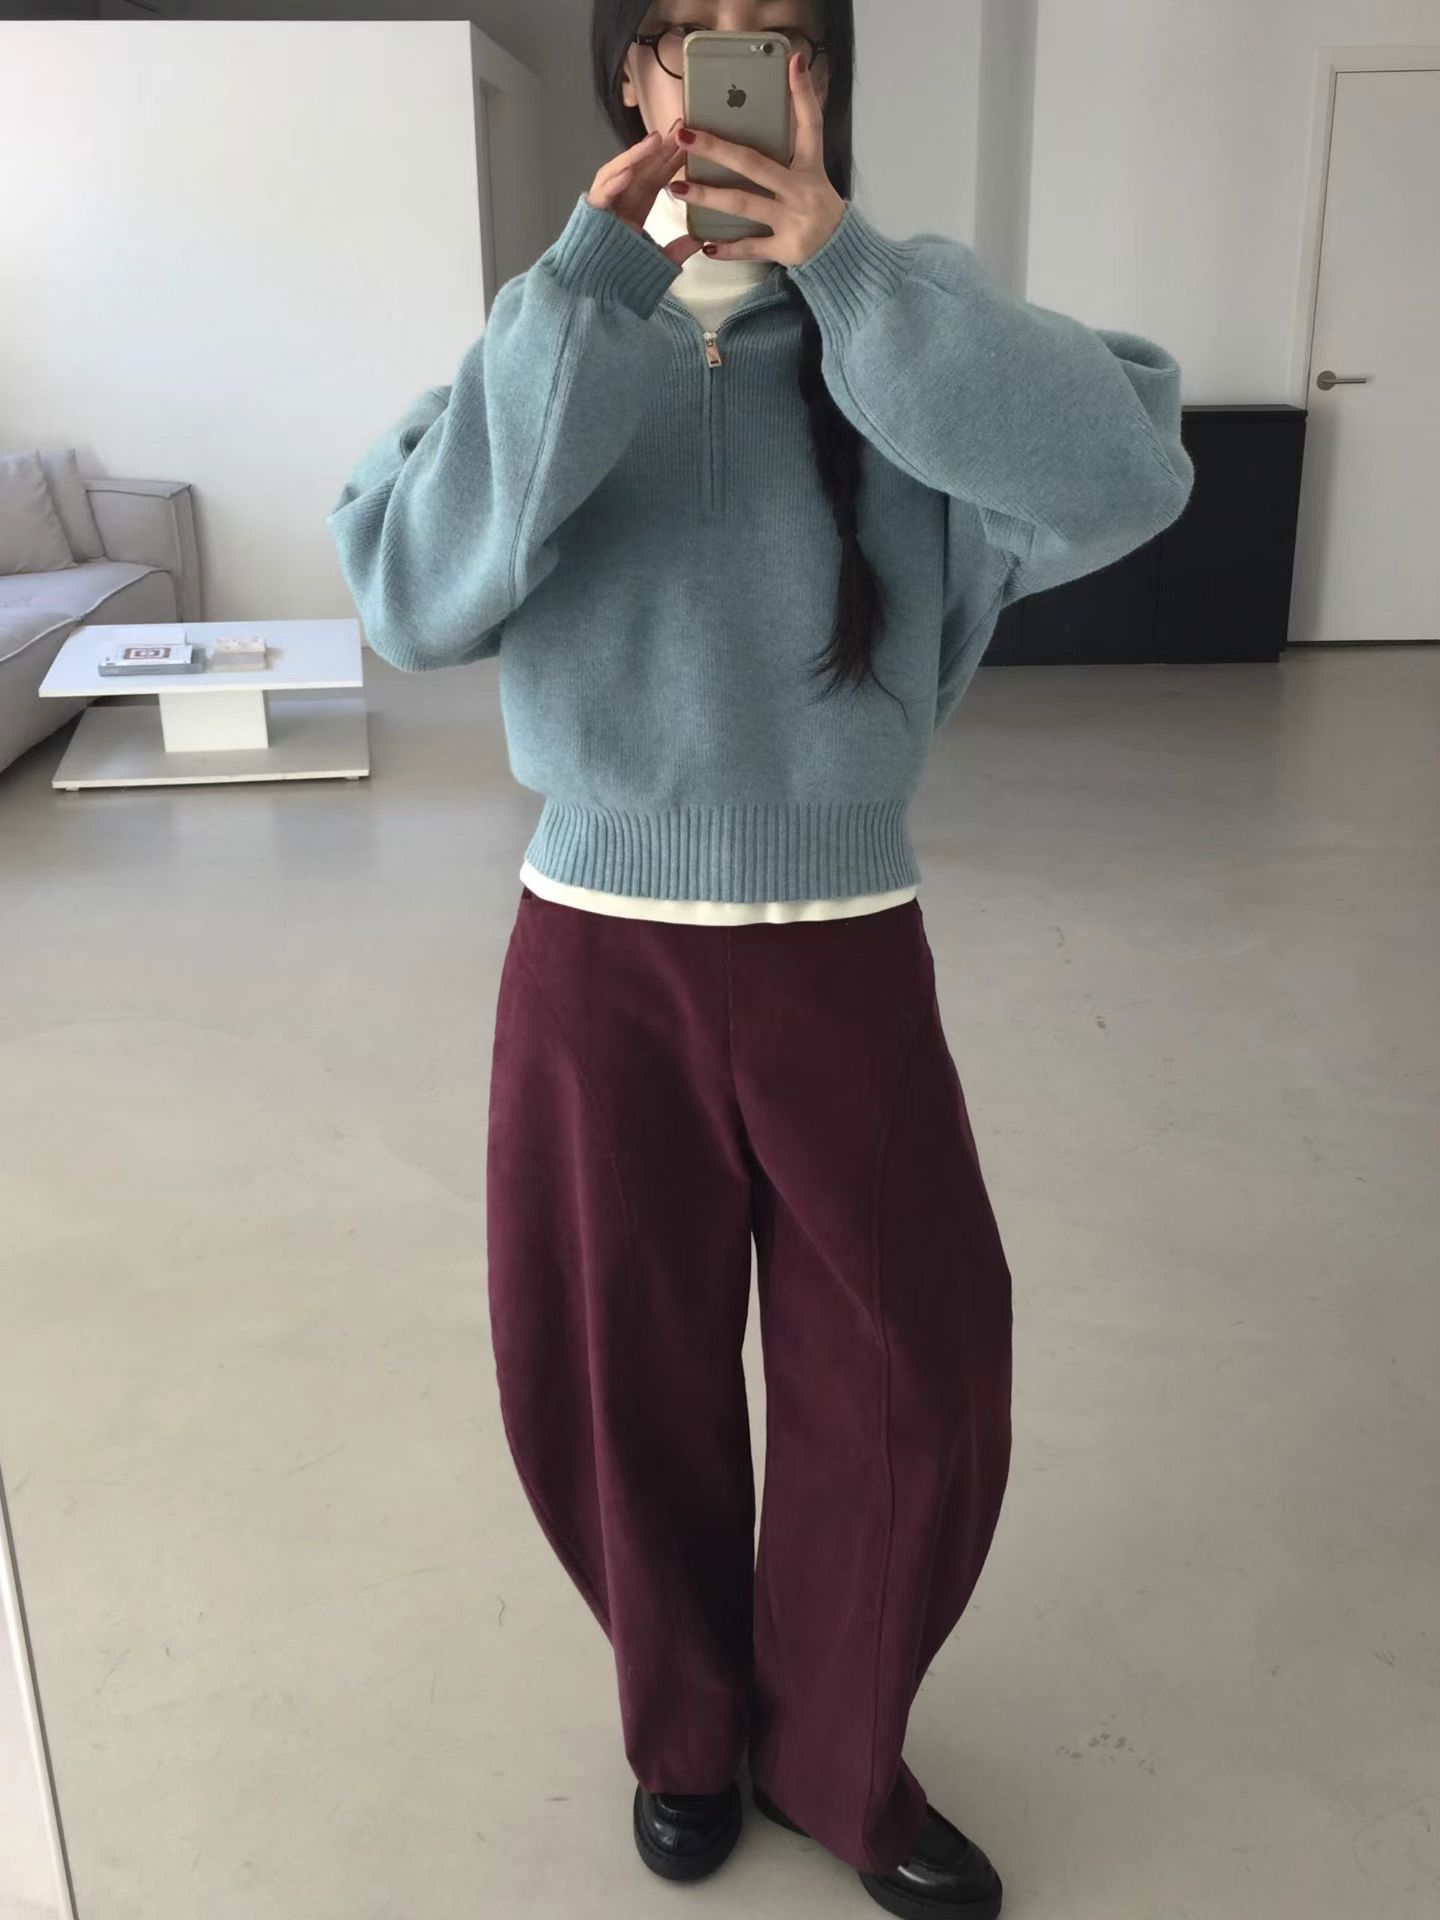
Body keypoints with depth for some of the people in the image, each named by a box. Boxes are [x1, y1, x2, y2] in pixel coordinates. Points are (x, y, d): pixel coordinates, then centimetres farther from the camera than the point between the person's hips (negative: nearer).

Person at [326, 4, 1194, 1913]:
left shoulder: (905, 329, 0)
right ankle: (687, 1725, 44)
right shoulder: (557, 339, 1)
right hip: (599, 961, 0)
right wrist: (584, 295, -19)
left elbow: (1127, 474, -19)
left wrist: (848, 265, -21)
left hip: (845, 963, 1)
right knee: (622, 1391, 14)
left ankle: (835, 1754, 39)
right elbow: (414, 592, -16)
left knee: (918, 1391, 10)